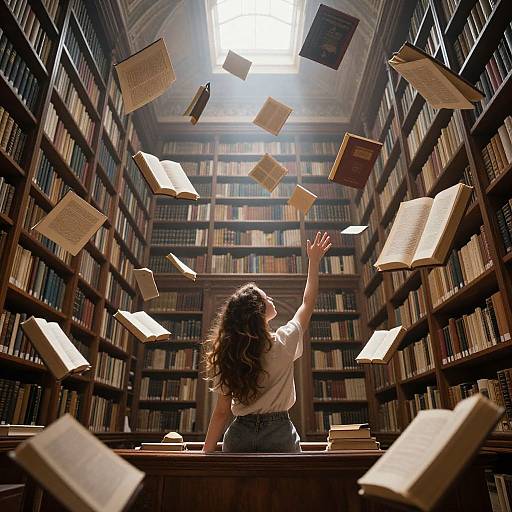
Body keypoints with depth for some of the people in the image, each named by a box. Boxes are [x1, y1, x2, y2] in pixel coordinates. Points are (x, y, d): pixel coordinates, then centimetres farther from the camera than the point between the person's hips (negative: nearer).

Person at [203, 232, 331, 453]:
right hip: (279, 433, -3)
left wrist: (207, 452, 7)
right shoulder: (283, 344, -11)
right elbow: (308, 302, 3)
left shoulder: (226, 356, -5)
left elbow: (222, 412, -3)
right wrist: (314, 260, 11)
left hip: (239, 435, 3)